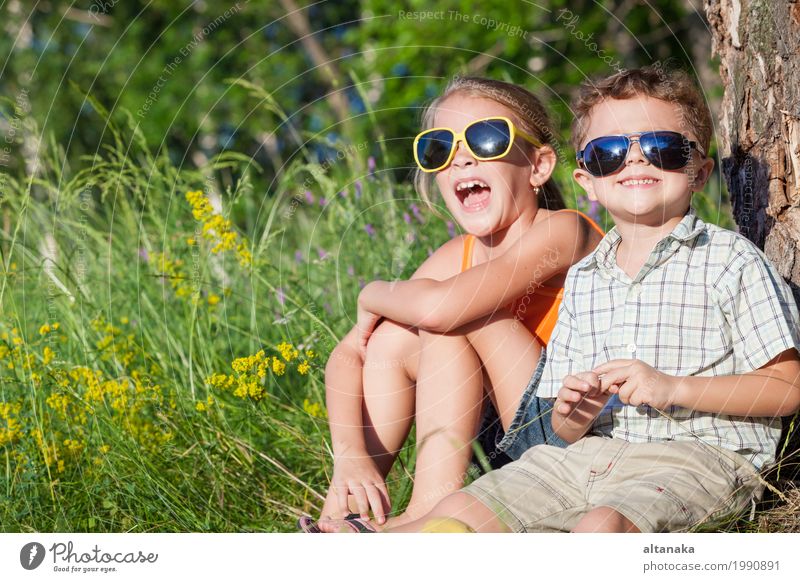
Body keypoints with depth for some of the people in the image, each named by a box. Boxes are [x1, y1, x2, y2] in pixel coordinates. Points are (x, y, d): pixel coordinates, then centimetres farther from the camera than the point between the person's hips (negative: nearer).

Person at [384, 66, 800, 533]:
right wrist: (576, 416, -9)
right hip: (592, 454, 6)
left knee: (602, 524, -35)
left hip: (697, 455, -6)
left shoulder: (730, 260, 0)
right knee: (461, 512, -11)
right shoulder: (583, 279, 16)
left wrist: (673, 388, -15)